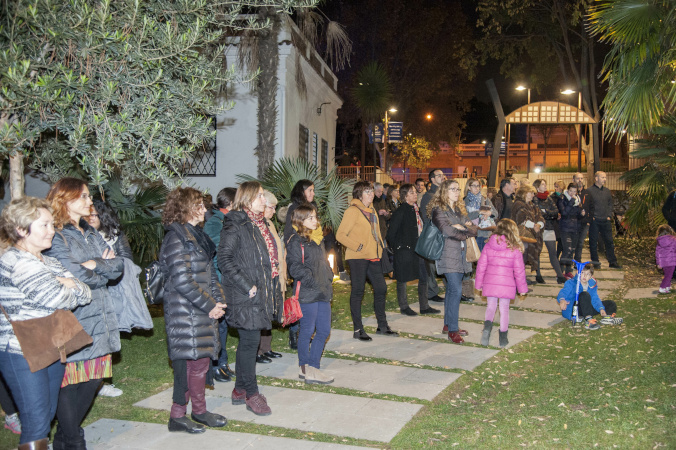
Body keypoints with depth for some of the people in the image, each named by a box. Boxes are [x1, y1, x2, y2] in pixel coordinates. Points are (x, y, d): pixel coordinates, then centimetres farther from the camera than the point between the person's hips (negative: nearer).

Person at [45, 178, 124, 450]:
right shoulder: (55, 236, -8)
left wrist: (95, 264, -11)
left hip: (98, 321, 7)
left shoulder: (91, 234, 17)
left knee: (93, 379, 11)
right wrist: (105, 270, -1)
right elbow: (75, 277, -17)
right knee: (68, 382, 0)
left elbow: (118, 265, 8)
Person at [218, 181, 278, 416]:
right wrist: (247, 286, -19)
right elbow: (224, 260, -17)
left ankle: (240, 390, 24)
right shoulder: (234, 225, -12)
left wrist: (270, 286, 14)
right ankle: (252, 395, 7)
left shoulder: (259, 223, 15)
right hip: (245, 296, -9)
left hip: (261, 293, 9)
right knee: (250, 341, -4)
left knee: (248, 341, 14)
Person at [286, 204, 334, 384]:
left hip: (323, 293, 8)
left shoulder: (317, 239, 17)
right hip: (307, 294, -8)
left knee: (324, 330, 9)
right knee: (307, 331, 2)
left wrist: (329, 280, 11)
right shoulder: (295, 241, -9)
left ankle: (311, 368, 18)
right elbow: (295, 268, -15)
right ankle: (305, 367, 15)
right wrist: (314, 283, -18)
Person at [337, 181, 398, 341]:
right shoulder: (353, 211, -10)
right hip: (358, 258, -8)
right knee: (358, 292, -1)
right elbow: (340, 235, -13)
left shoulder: (372, 211, 16)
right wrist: (357, 246, -17)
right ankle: (358, 330, 7)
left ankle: (382, 326, 22)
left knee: (381, 288, 9)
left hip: (373, 256, 8)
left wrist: (380, 246, 15)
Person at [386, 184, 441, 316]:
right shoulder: (401, 212, -14)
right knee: (402, 279, 5)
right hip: (404, 251, -8)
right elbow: (391, 233, -13)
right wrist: (397, 247, -10)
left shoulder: (417, 209, 9)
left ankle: (424, 307, 19)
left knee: (423, 278, 9)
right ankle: (404, 307, 18)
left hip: (418, 249, 8)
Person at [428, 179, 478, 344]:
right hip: (448, 254, -7)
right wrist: (465, 232, -2)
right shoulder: (438, 210, -6)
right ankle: (452, 330, -9)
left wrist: (462, 228, -10)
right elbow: (448, 231, -19)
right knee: (456, 290, -13)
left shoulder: (460, 210, 18)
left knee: (452, 289, 13)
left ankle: (448, 324, 23)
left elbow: (473, 230, 11)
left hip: (460, 253, 7)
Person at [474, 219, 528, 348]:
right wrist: (522, 288, 8)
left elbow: (481, 265, 4)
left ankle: (487, 326, -11)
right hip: (507, 283, -1)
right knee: (504, 309, 10)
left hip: (490, 283, 2)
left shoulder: (488, 246, 0)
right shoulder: (515, 249, -6)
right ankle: (503, 338, 16)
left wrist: (478, 283, 13)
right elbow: (519, 270, -3)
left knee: (490, 306, 15)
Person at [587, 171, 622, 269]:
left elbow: (610, 204, 19)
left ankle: (612, 262, 14)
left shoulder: (607, 191, 13)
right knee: (593, 242, 2)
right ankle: (595, 262, 12)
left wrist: (609, 216, 7)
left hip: (606, 220, 5)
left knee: (609, 241, 7)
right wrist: (591, 217, -12)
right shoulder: (590, 191, -4)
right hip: (594, 221, -5)